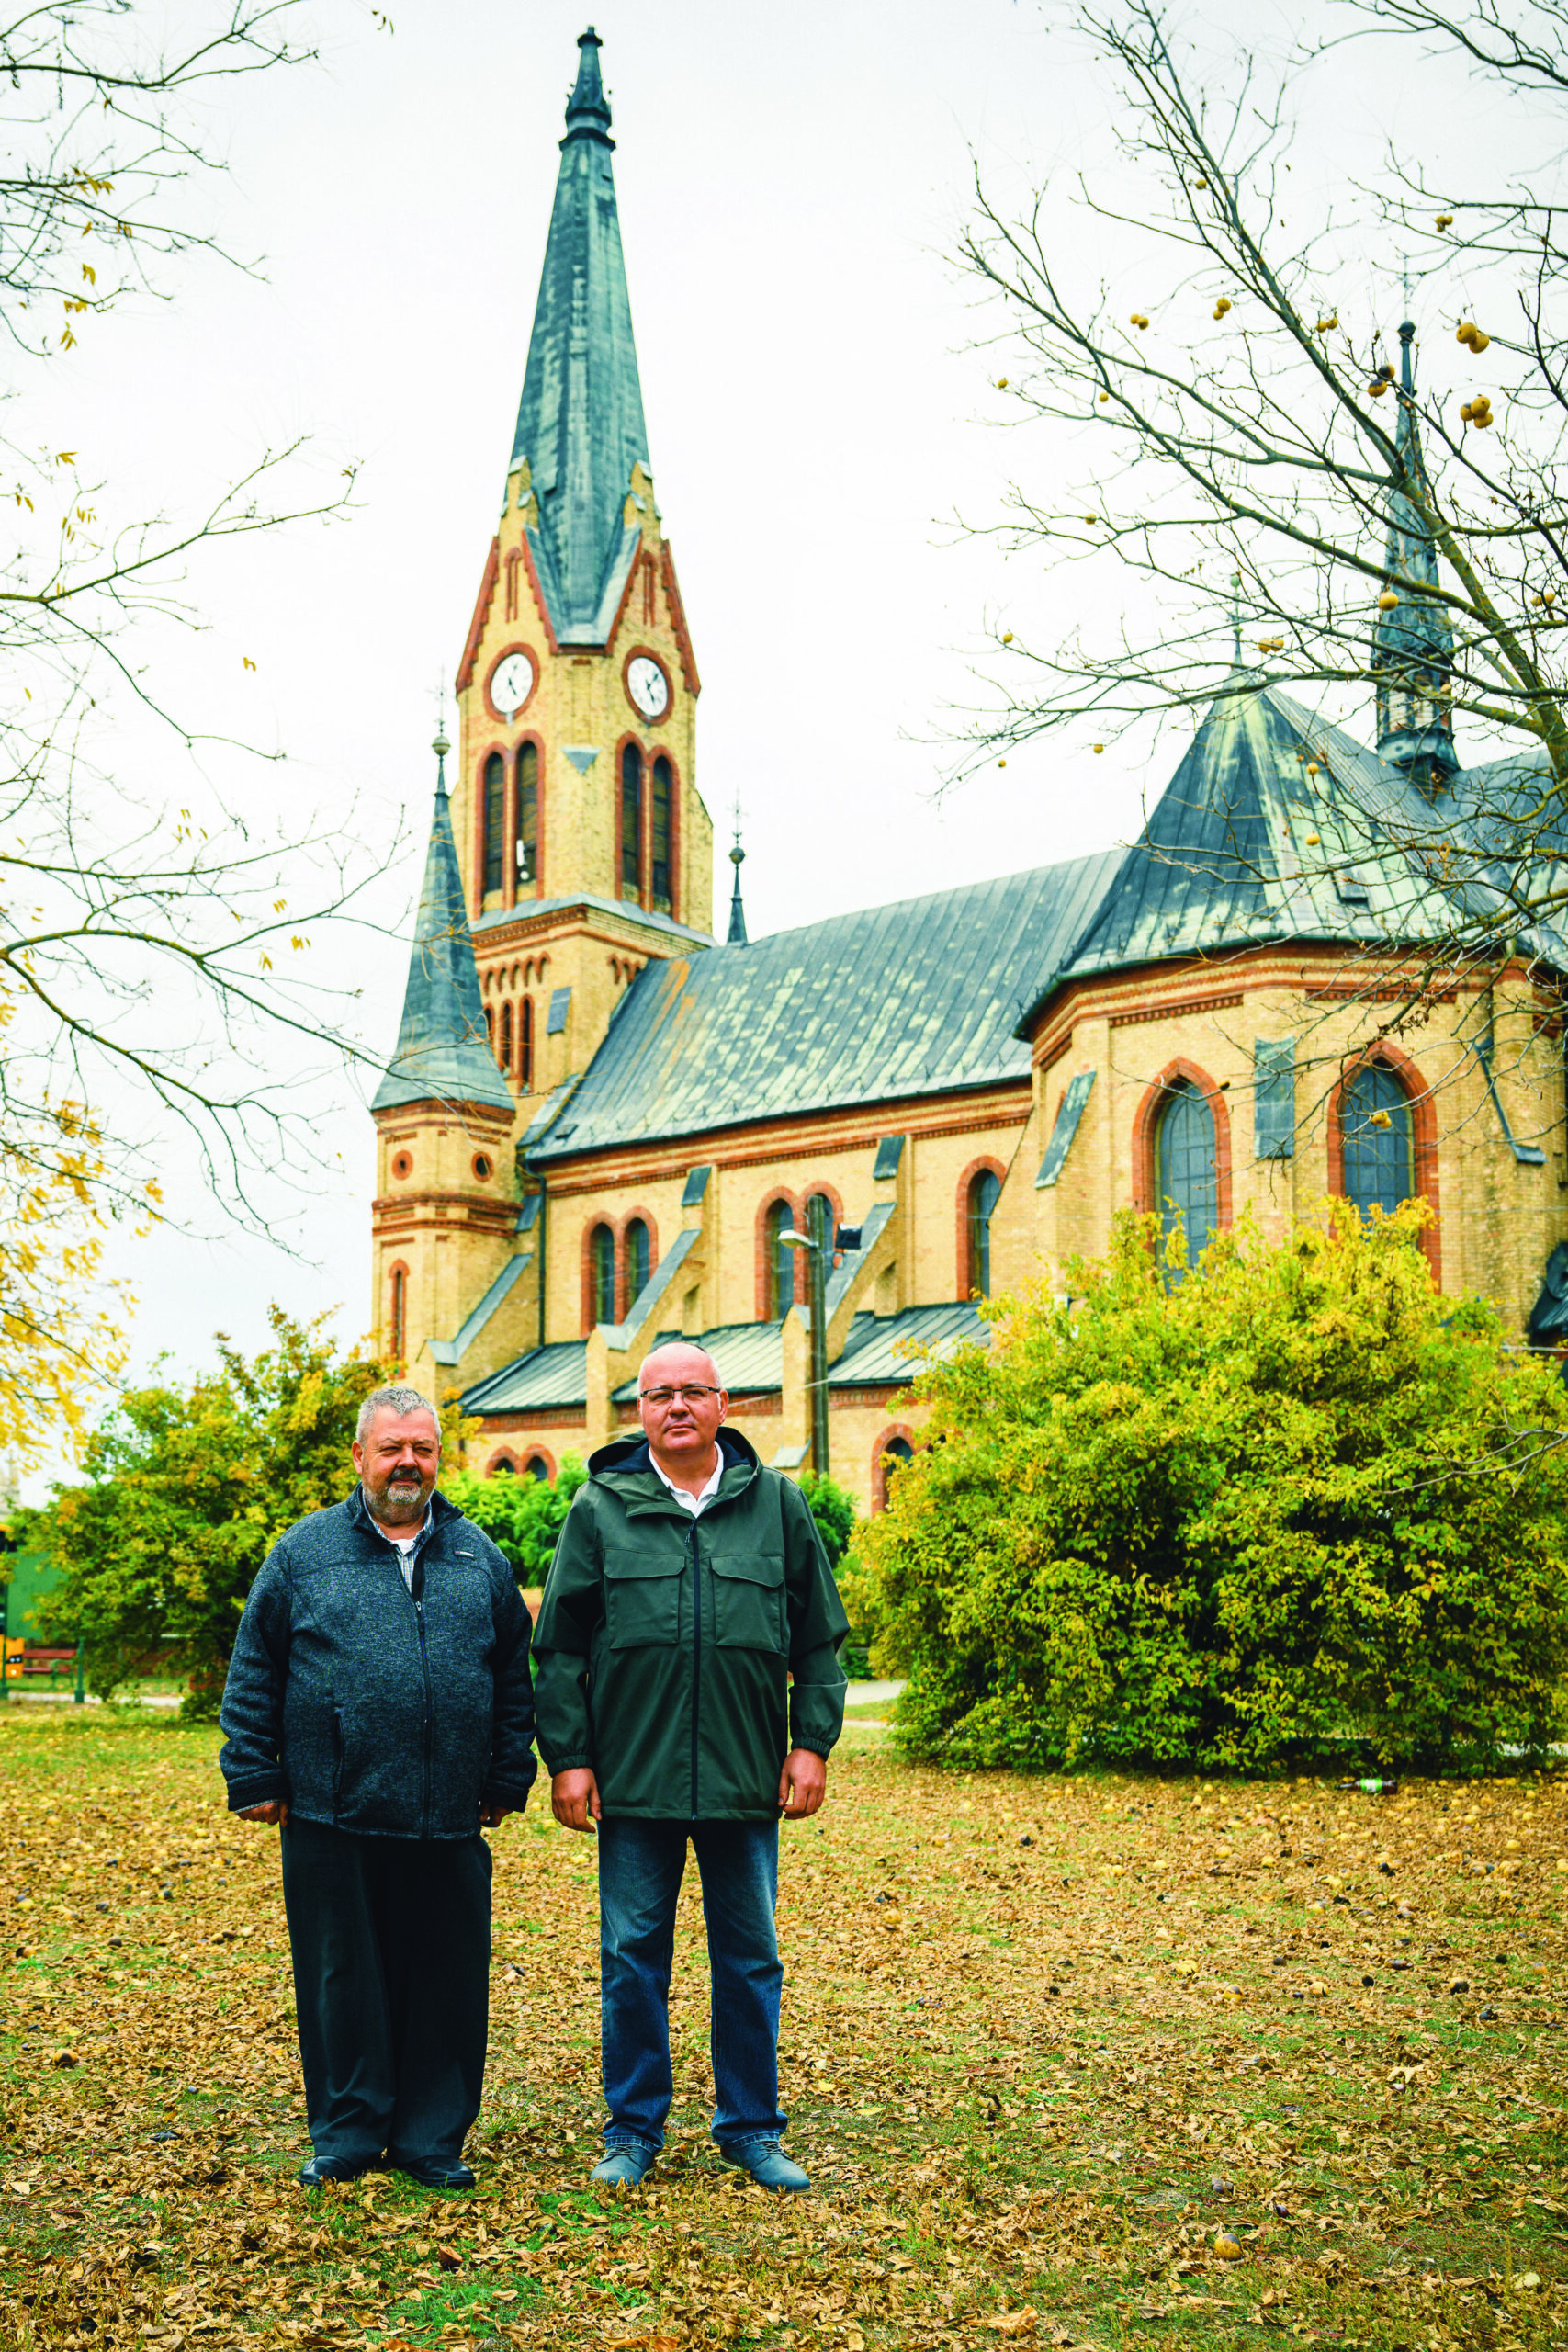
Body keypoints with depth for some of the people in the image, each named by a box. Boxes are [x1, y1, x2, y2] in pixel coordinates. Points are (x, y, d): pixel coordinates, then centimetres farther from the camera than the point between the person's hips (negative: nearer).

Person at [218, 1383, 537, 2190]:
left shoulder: (480, 1558, 10)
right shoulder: (303, 1553, 4)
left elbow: (514, 1677, 13)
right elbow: (253, 1675, 5)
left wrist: (507, 1780, 9)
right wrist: (255, 1777, 0)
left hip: (448, 1822, 2)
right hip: (333, 1819, -2)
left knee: (446, 1980, 7)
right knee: (343, 1980, 7)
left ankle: (432, 2138, 21)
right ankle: (346, 2135, 23)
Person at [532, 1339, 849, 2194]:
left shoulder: (777, 1504, 5)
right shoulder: (600, 1509, 2)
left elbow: (819, 1640, 9)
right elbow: (558, 1647, 3)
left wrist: (811, 1745, 2)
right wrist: (568, 1759, -2)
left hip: (745, 1779, 1)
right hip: (632, 1779, -1)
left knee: (750, 1961, 10)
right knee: (632, 1958, 8)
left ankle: (750, 2127, 25)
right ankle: (633, 2131, 23)